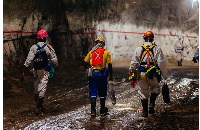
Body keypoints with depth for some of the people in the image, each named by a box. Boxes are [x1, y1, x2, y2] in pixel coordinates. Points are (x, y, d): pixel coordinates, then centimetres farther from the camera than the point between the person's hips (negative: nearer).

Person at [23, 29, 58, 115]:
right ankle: (38, 108, -11)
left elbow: (29, 60, -8)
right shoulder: (49, 48, -5)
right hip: (45, 70, -3)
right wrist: (56, 67, 16)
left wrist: (24, 70, -7)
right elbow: (54, 60, -1)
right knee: (42, 88, -4)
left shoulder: (33, 47, -2)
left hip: (36, 70, 3)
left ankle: (39, 106, 25)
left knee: (36, 88, 16)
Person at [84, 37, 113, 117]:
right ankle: (102, 110, 21)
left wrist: (87, 69, 26)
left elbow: (85, 63, 9)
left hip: (93, 74, 1)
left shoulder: (91, 52, 8)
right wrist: (111, 76, 4)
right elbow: (109, 65, -3)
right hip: (102, 74, -1)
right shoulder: (106, 52, 1)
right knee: (102, 93, 11)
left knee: (93, 93, 6)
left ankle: (93, 111, -1)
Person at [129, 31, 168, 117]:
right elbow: (162, 64, -5)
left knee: (143, 93, 10)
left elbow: (133, 64, 5)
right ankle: (151, 105, 3)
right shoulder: (157, 49, 0)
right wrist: (165, 76, 0)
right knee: (155, 89, 21)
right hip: (153, 75, -1)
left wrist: (132, 76, 14)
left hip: (141, 75, 1)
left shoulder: (138, 49, 4)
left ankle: (145, 111, 12)